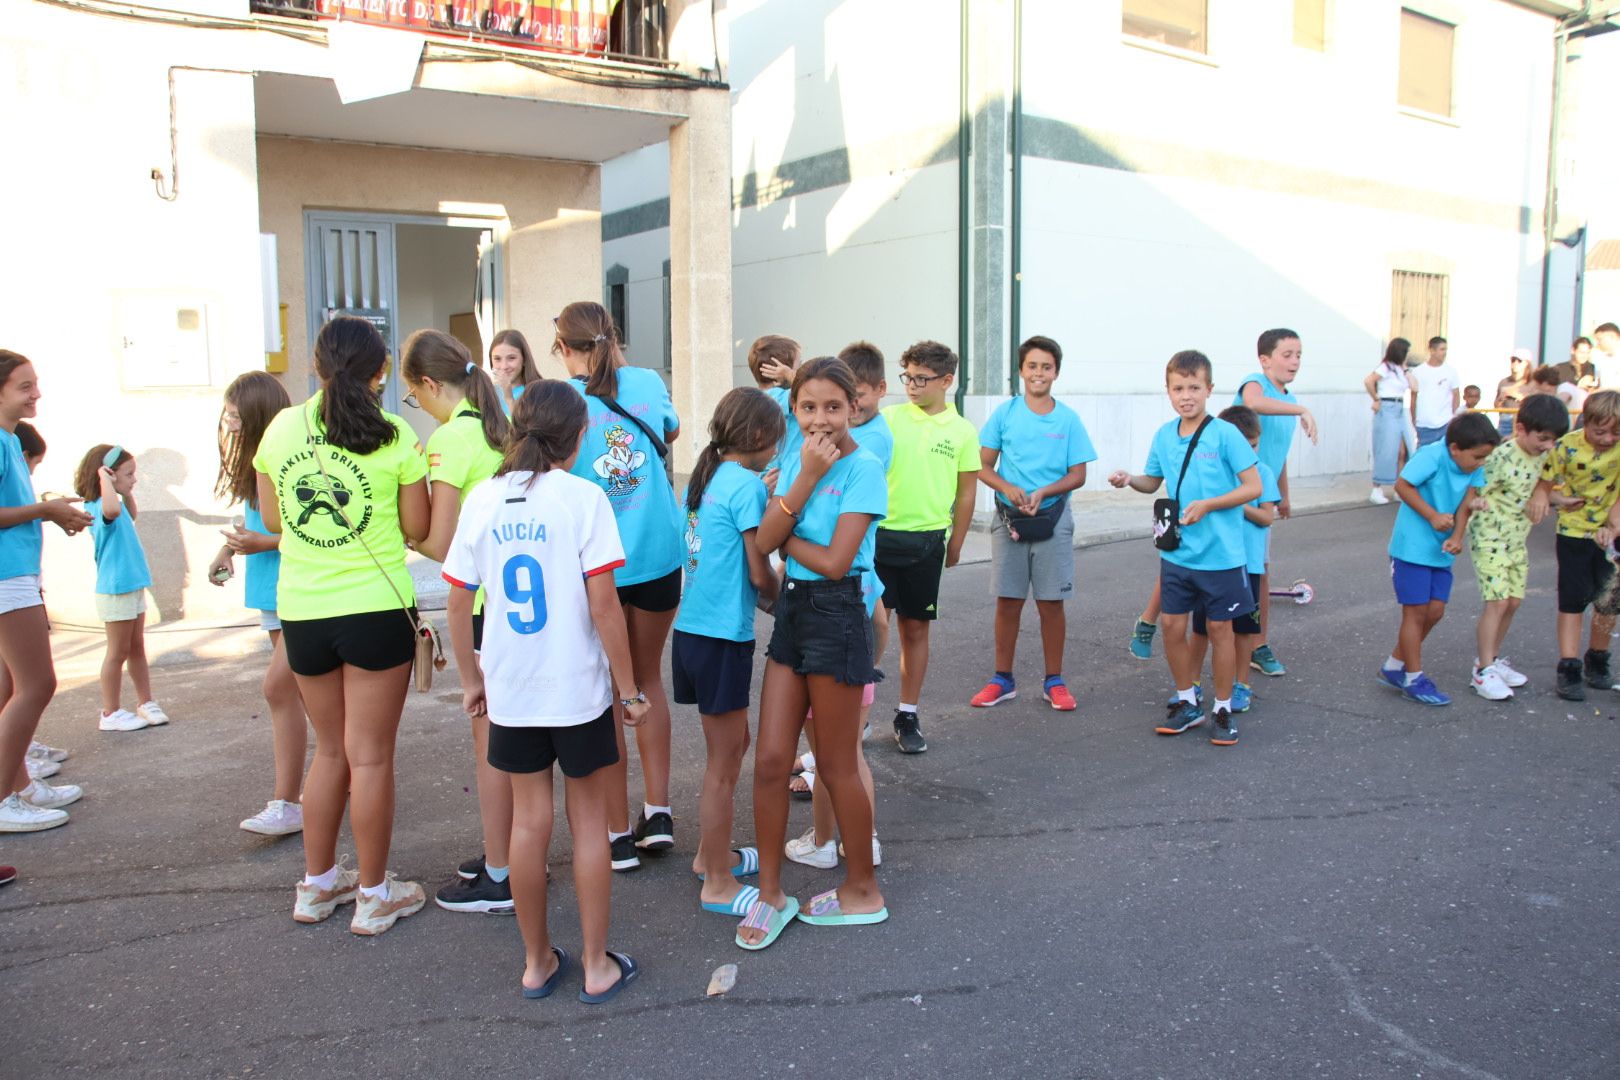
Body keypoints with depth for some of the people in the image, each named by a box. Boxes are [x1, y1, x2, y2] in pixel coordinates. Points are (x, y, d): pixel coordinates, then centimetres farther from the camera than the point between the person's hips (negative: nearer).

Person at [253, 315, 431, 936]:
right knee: (370, 756, 6)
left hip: (302, 611, 4)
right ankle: (375, 896, 18)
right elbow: (417, 529, -4)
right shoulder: (392, 436, -9)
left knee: (330, 749, 20)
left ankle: (318, 885, 31)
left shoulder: (282, 428, 1)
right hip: (375, 610, -4)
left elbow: (272, 519, 10)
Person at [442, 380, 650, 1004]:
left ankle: (538, 963, 27)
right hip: (578, 689, -3)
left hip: (510, 689, 4)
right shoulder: (582, 497, -12)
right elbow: (603, 606, -15)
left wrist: (472, 679, 15)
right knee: (589, 822, 10)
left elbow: (457, 604, 3)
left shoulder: (482, 499, 0)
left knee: (529, 822, 14)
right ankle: (597, 966, 20)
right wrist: (628, 688, -6)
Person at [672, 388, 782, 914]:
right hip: (723, 635, -9)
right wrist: (784, 598, 7)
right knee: (723, 764, 3)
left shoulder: (706, 477, 11)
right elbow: (759, 574, -12)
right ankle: (718, 884, 14)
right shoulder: (746, 484, -14)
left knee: (733, 744, 22)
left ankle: (711, 854, 35)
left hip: (693, 628, 9)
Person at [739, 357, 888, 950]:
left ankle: (862, 890, 26)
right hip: (792, 611, 7)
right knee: (770, 761, 7)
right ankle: (770, 893, 22)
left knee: (836, 768, 7)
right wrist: (806, 477, -14)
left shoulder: (863, 469, -12)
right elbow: (766, 540, -6)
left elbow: (834, 562, -18)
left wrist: (785, 538, -4)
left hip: (836, 617, -6)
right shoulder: (796, 461, 8)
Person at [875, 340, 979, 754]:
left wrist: (955, 544, 8)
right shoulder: (887, 418, 0)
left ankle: (908, 716, 23)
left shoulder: (962, 431, 3)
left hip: (926, 540, 1)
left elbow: (965, 493, 7)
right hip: (878, 534, -1)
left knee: (915, 628, 10)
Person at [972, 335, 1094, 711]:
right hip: (1009, 517, 0)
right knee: (1008, 602, 6)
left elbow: (1078, 475, 0)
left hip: (1052, 518, 0)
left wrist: (1043, 492, -16)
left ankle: (1053, 681, 17)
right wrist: (1009, 489, -17)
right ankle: (1003, 679, 18)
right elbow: (983, 466, 0)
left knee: (1051, 603, 5)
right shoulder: (1005, 412, 0)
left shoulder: (1068, 419, 0)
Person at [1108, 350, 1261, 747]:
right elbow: (1153, 481, 17)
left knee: (1219, 628, 7)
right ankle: (1187, 703, 26)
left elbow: (1253, 487, -11)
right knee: (1172, 625, 8)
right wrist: (1130, 480, -5)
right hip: (1176, 553, 5)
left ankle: (1223, 710, 22)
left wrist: (1207, 505, -22)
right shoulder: (1164, 436, 3)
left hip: (1220, 554, -4)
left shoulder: (1225, 434, -12)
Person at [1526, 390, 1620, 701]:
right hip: (1574, 531, -2)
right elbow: (1546, 482, -9)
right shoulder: (1568, 447, -15)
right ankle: (1569, 669, 3)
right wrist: (1540, 498, -30)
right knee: (1572, 600, 0)